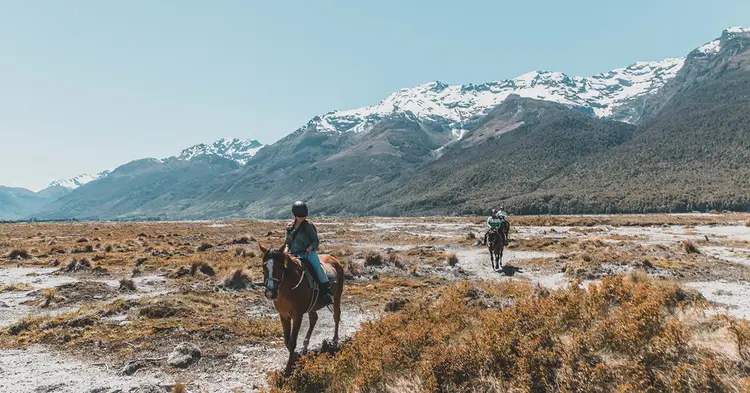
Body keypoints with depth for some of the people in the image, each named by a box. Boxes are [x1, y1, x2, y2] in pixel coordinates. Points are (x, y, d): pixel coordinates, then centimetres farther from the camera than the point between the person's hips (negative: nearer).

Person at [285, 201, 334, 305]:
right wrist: (287, 249, 0)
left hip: (308, 253, -5)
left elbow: (316, 241, 0)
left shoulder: (308, 226, 0)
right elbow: (288, 242, 20)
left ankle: (327, 292, -25)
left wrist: (311, 247, -20)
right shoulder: (290, 227, 14)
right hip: (294, 255, 5)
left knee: (318, 267, -26)